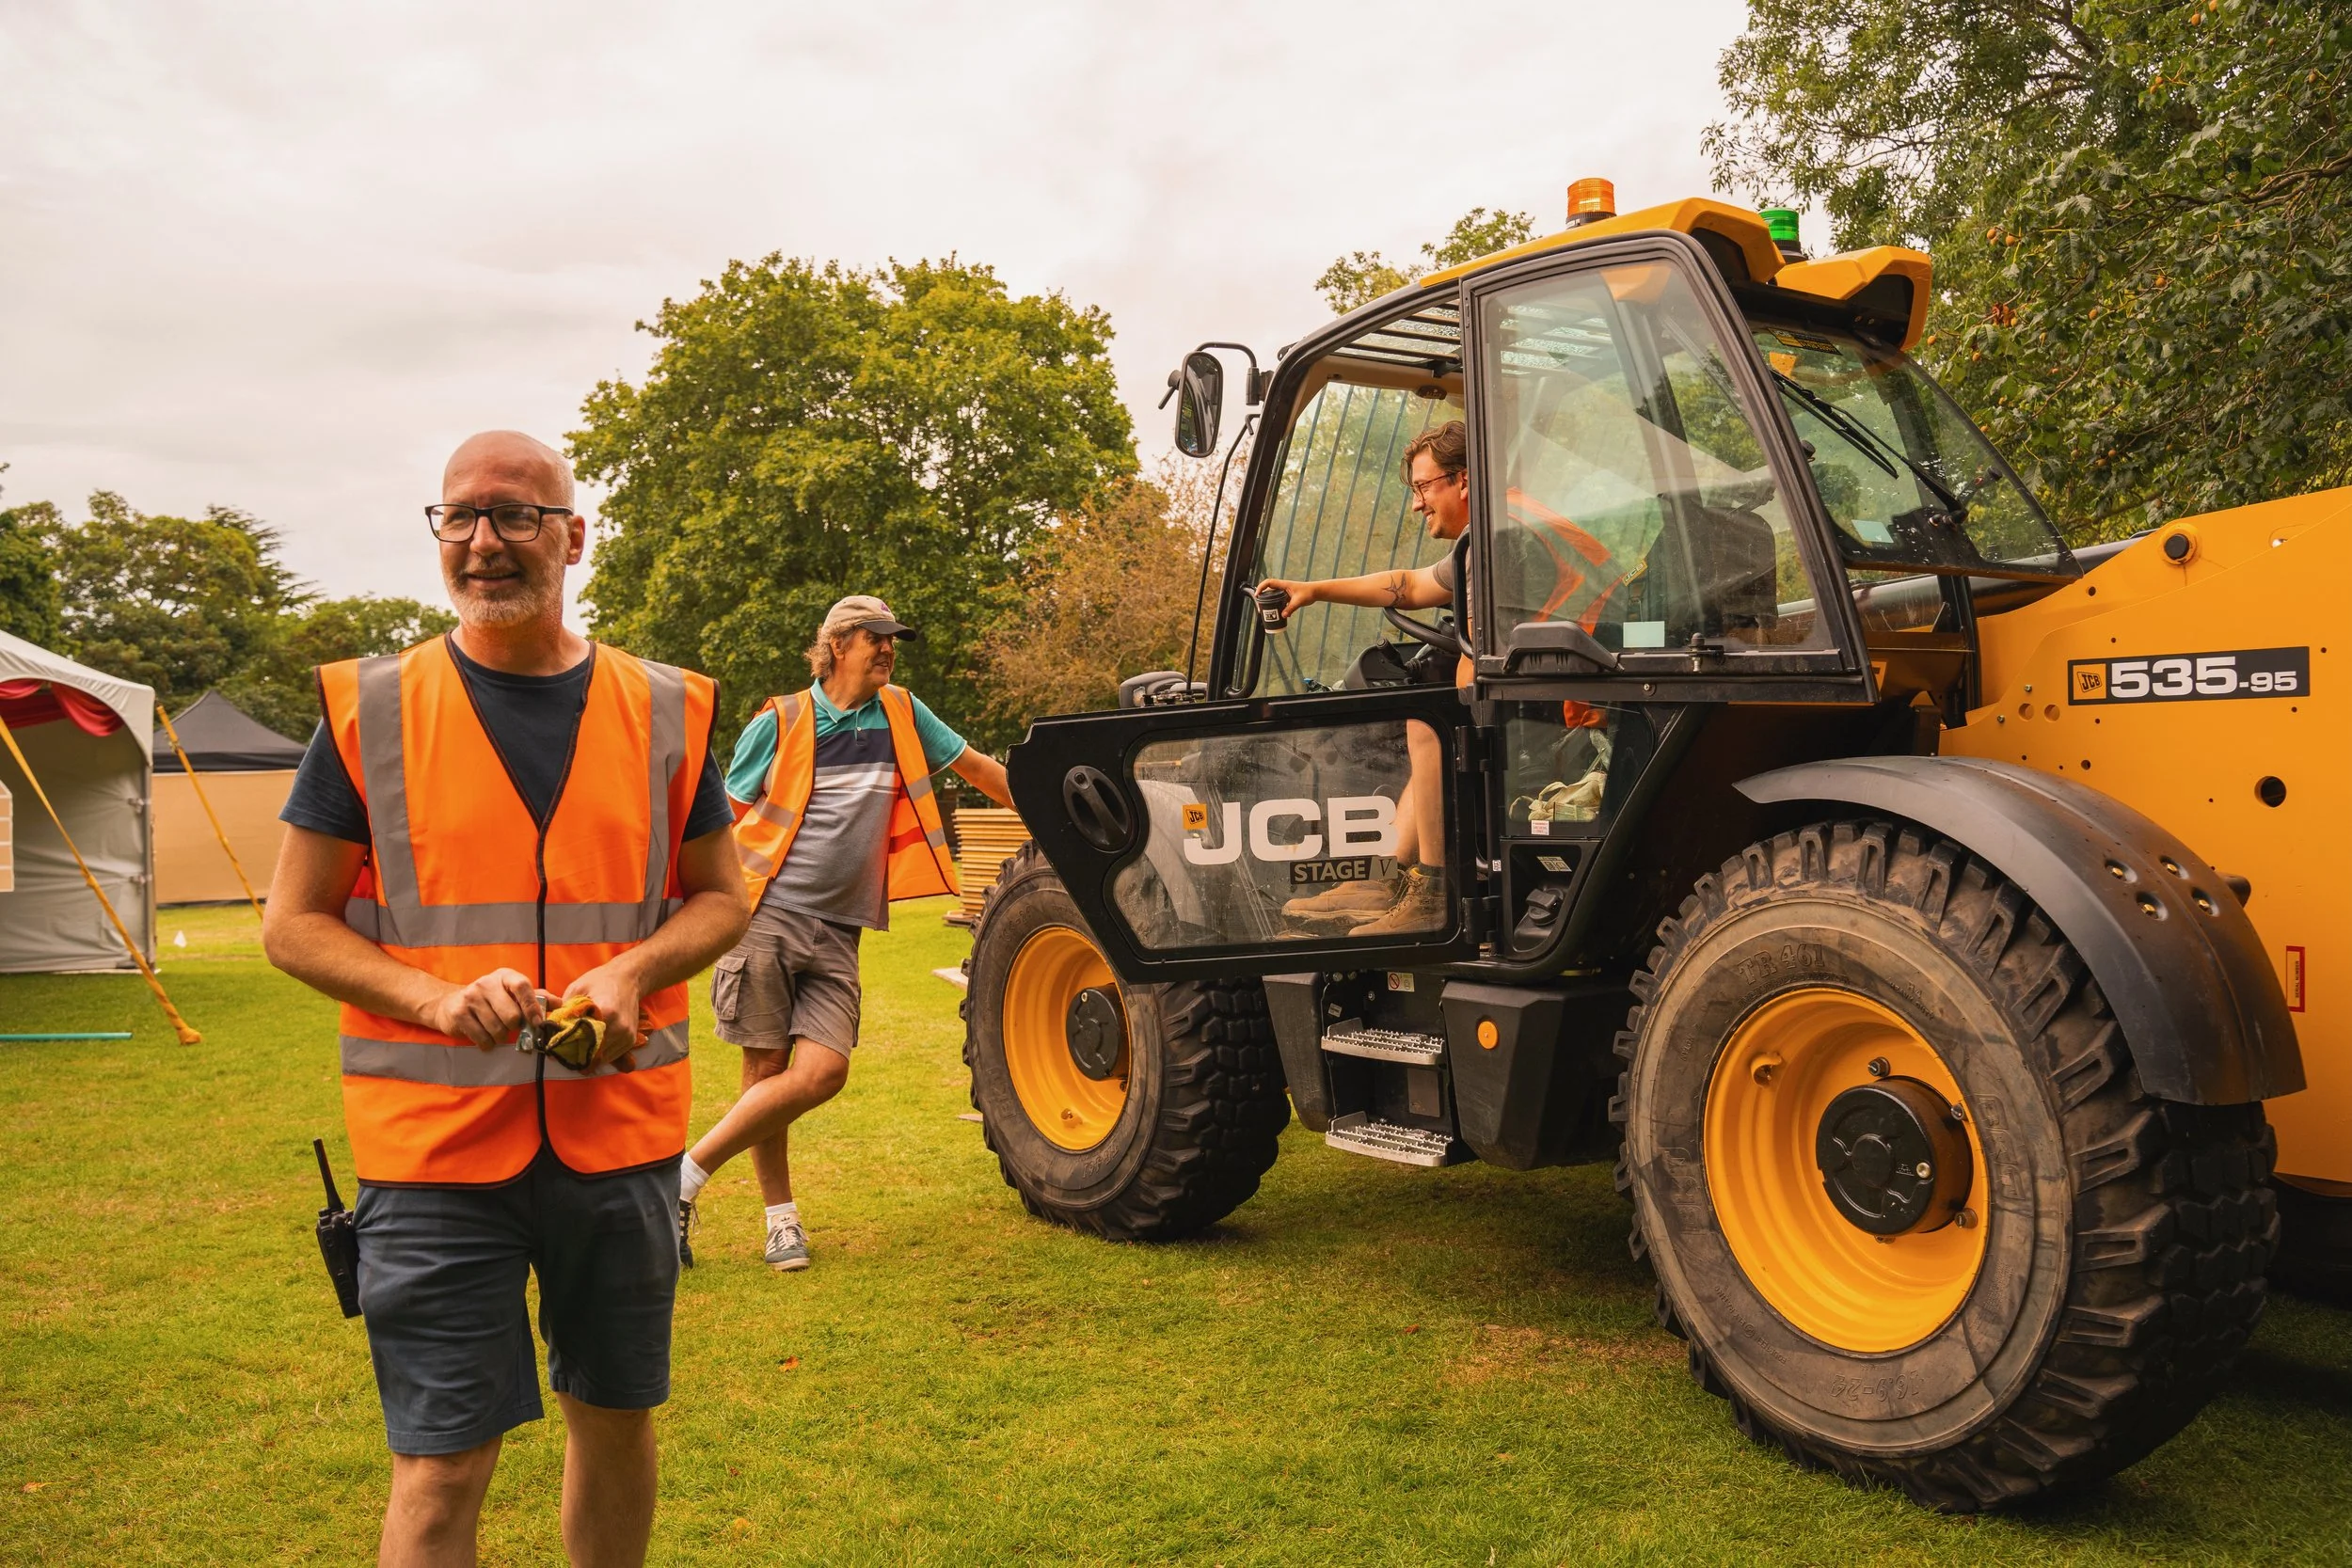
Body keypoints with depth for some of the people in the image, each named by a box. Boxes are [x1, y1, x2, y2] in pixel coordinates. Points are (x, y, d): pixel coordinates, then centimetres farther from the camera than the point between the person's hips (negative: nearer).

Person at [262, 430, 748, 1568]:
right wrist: (437, 997, -17)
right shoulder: (370, 708, -1)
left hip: (620, 1131, 2)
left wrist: (634, 970, -11)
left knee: (616, 1419, 17)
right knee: (440, 1465, 1)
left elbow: (719, 897, 10)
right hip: (433, 1143, -2)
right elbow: (293, 925, 1)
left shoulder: (663, 709, 3)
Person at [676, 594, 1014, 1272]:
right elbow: (725, 816, 7)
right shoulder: (779, 722, 0)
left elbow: (976, 766, 19)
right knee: (767, 1071, -1)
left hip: (837, 930, 3)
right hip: (765, 916, -3)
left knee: (822, 1071, -11)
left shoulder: (900, 714, 9)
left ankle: (685, 1177, 2)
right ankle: (781, 1216, 17)